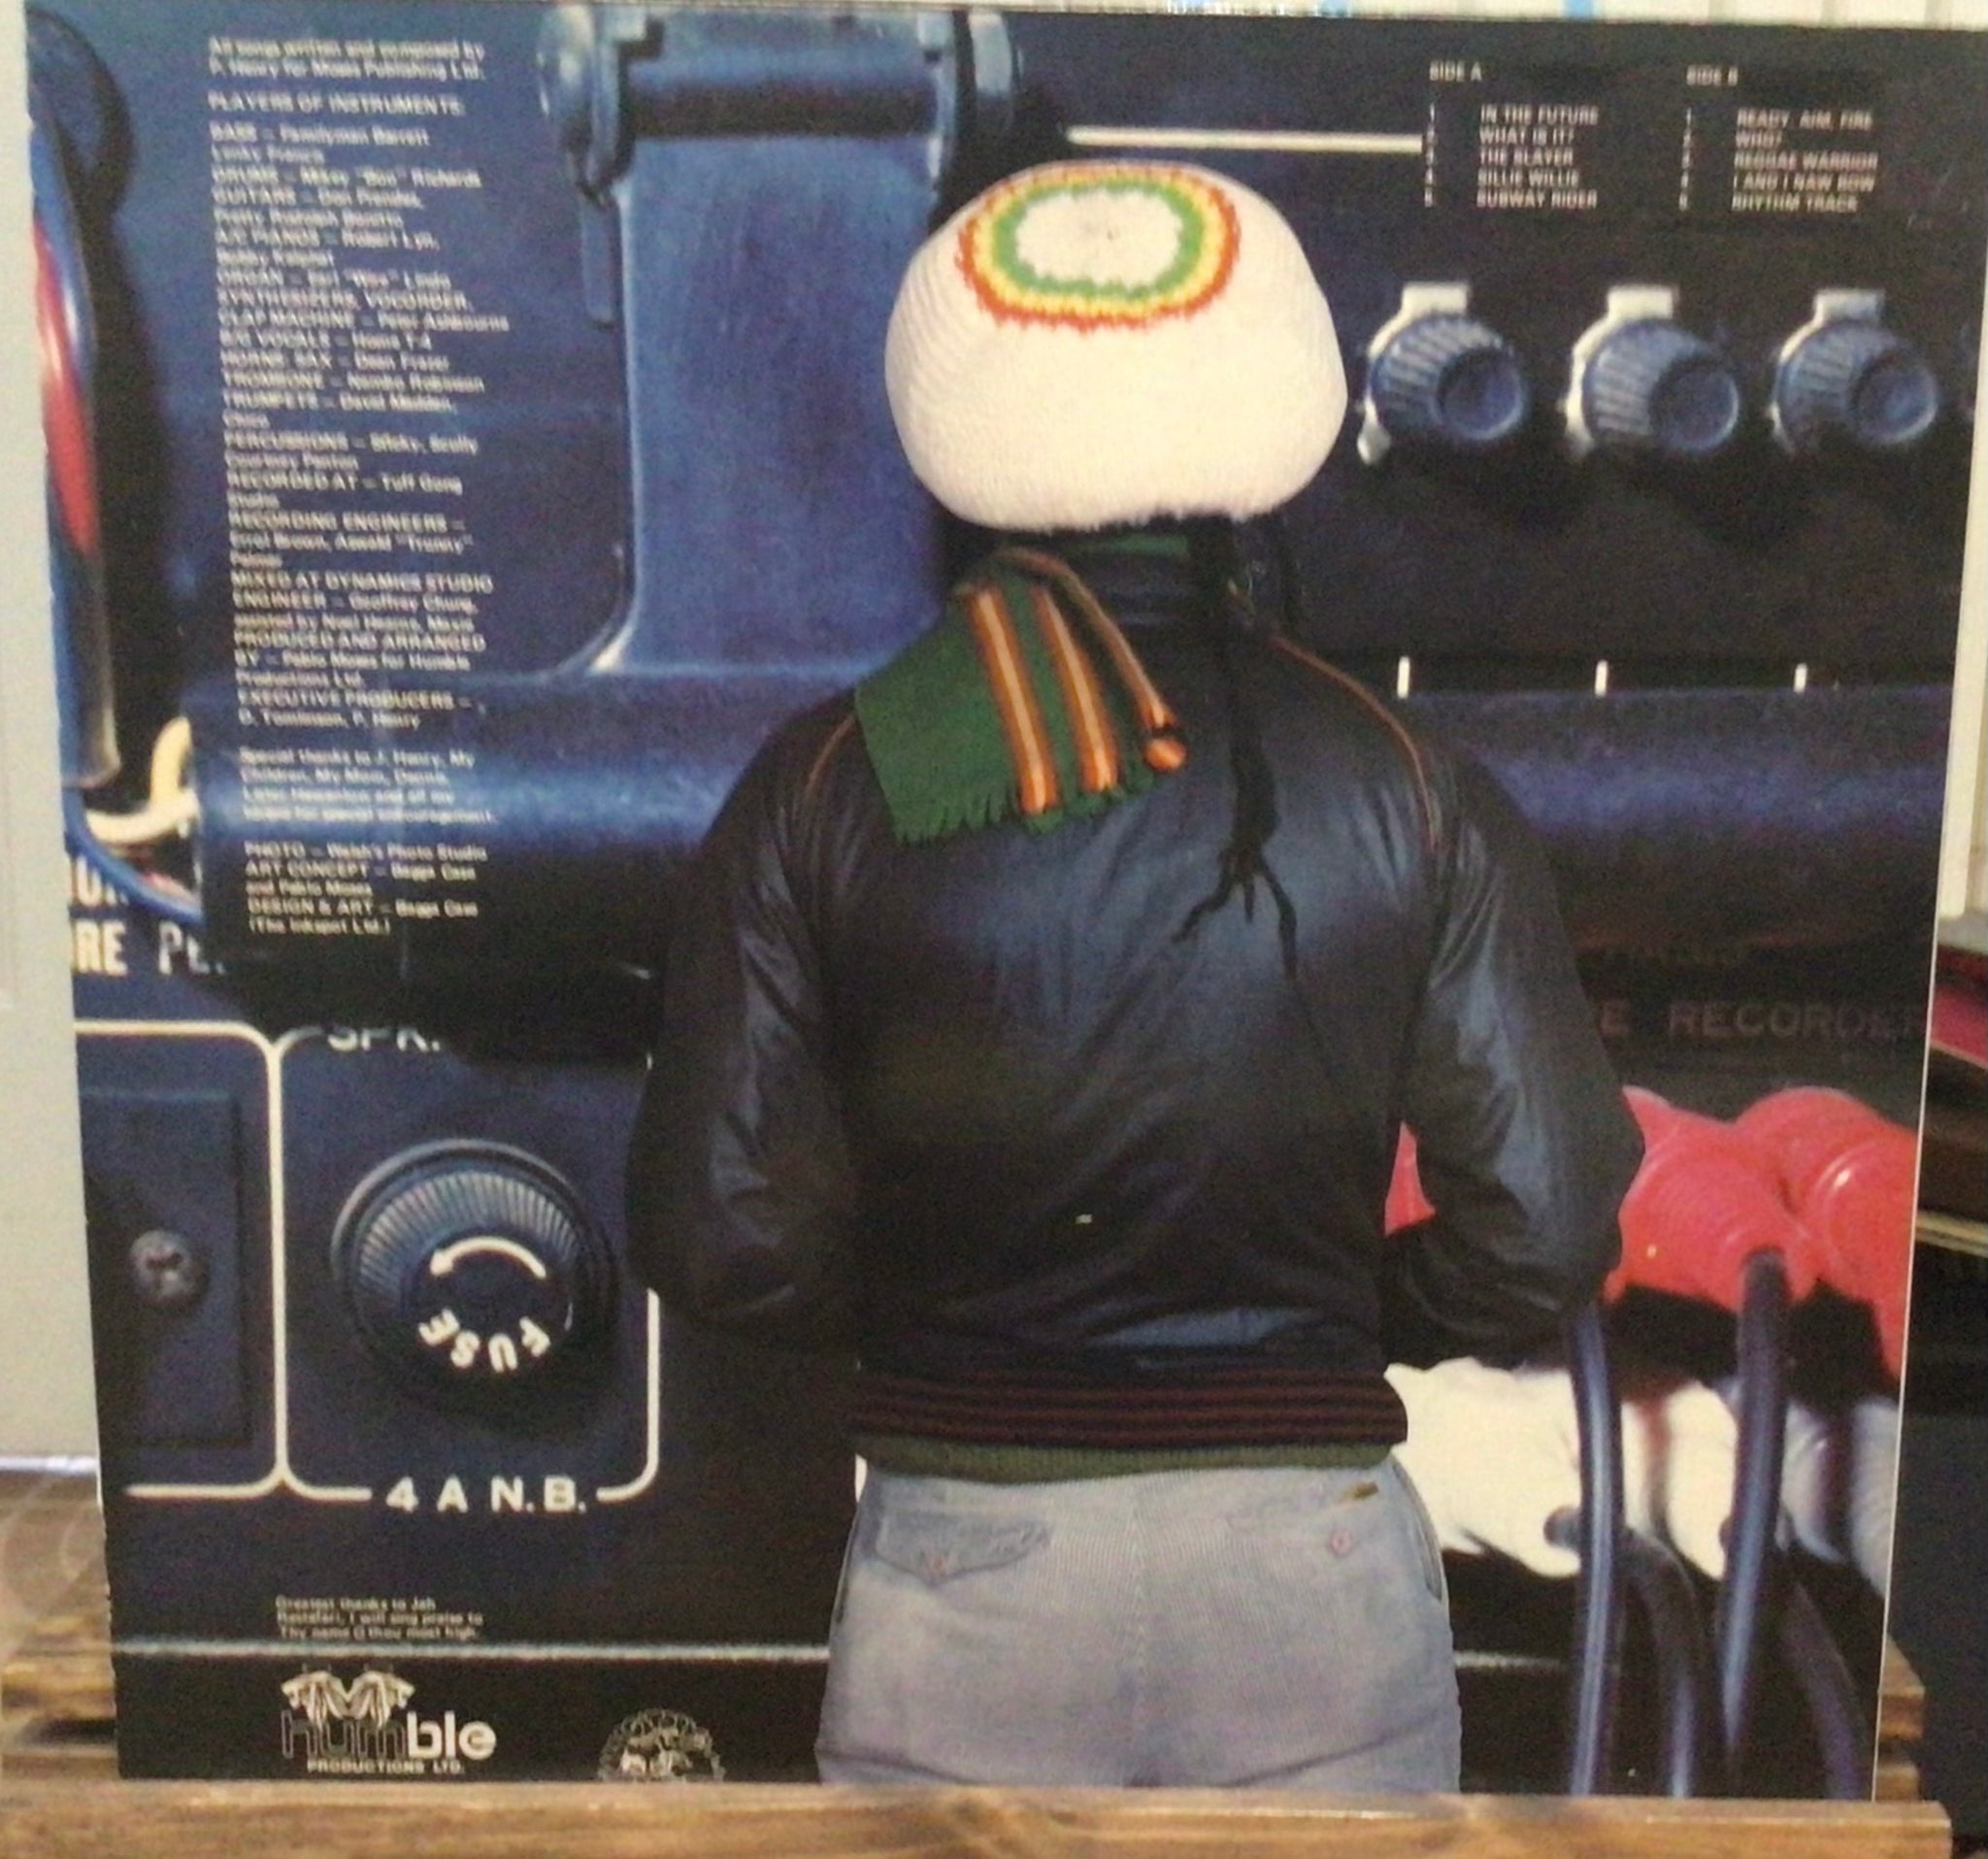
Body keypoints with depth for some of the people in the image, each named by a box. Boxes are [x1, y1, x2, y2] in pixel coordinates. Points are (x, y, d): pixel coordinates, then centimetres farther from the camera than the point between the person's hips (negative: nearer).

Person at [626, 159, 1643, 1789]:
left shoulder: (825, 789, -8)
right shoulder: (1412, 792, -7)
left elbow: (725, 1238, -8)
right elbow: (1542, 1237, -8)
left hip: (963, 1559, 0)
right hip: (1318, 1553, 1)